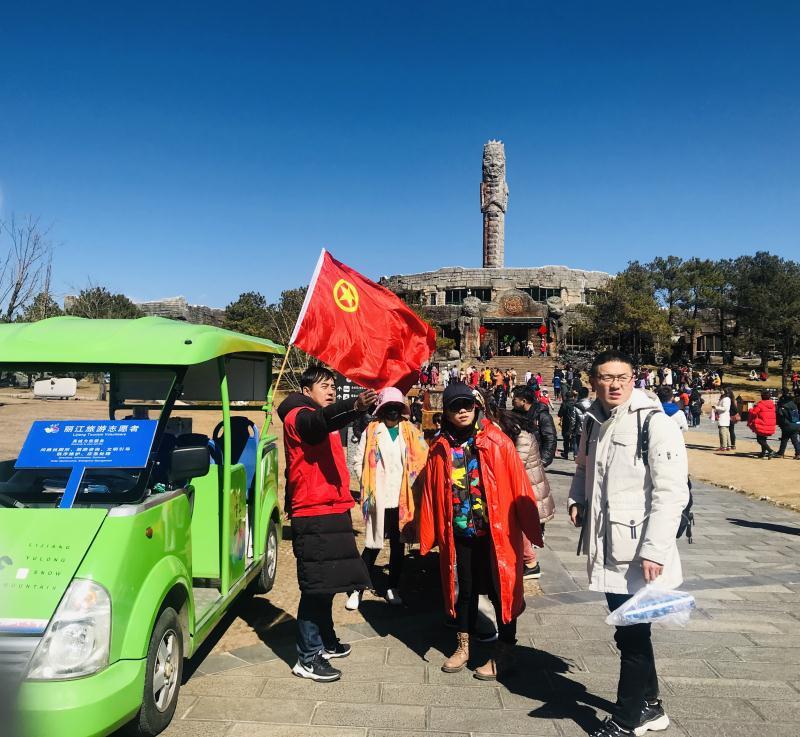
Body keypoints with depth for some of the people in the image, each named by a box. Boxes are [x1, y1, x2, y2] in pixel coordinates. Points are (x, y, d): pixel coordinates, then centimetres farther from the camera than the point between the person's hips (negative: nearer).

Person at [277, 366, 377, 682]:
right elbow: (323, 419, -34)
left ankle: (325, 641, 33)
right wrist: (354, 406, -51)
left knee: (326, 583, 19)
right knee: (315, 586, -5)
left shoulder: (322, 421, 20)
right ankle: (308, 659, 4)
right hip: (312, 514, -9)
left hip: (332, 510, 10)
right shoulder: (299, 416, -11)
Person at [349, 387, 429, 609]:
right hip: (378, 499, -2)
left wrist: (413, 484, -4)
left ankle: (392, 587, 26)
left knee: (398, 544, 11)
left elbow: (422, 459, 3)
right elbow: (358, 462, 1)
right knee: (373, 545, 1)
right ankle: (357, 590, 13)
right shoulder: (371, 431, -1)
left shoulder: (411, 432, 6)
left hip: (402, 499, 3)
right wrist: (368, 486, -4)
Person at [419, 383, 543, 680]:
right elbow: (431, 493, 3)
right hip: (458, 533, 3)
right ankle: (463, 646, 36)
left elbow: (519, 487, -9)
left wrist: (530, 528, -9)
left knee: (501, 589, 8)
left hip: (496, 532, -3)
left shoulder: (497, 442, -9)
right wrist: (428, 536, 3)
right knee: (464, 589, 17)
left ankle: (504, 652, 27)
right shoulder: (440, 449, 0)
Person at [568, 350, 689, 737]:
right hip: (607, 548, 7)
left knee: (633, 635, 4)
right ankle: (649, 706, 40)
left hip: (639, 553, -7)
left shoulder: (655, 423, -15)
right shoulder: (594, 422, 8)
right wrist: (577, 498, 7)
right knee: (627, 632, 20)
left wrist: (654, 550, -23)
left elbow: (671, 492, -20)